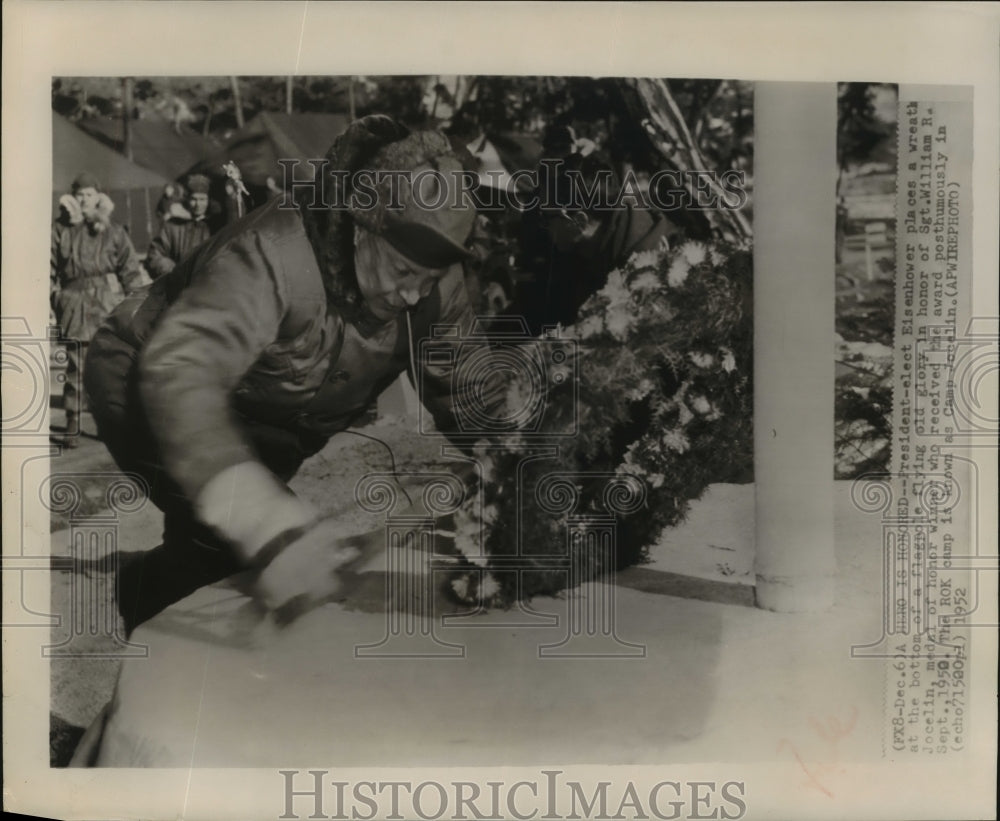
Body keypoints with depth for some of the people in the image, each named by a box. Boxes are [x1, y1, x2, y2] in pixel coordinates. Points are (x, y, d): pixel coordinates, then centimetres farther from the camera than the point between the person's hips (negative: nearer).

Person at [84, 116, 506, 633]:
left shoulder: (431, 281, -17)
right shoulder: (273, 256, -38)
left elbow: (466, 384, -8)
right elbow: (179, 375, -51)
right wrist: (272, 529, -62)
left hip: (267, 423, 7)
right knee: (221, 539, -25)